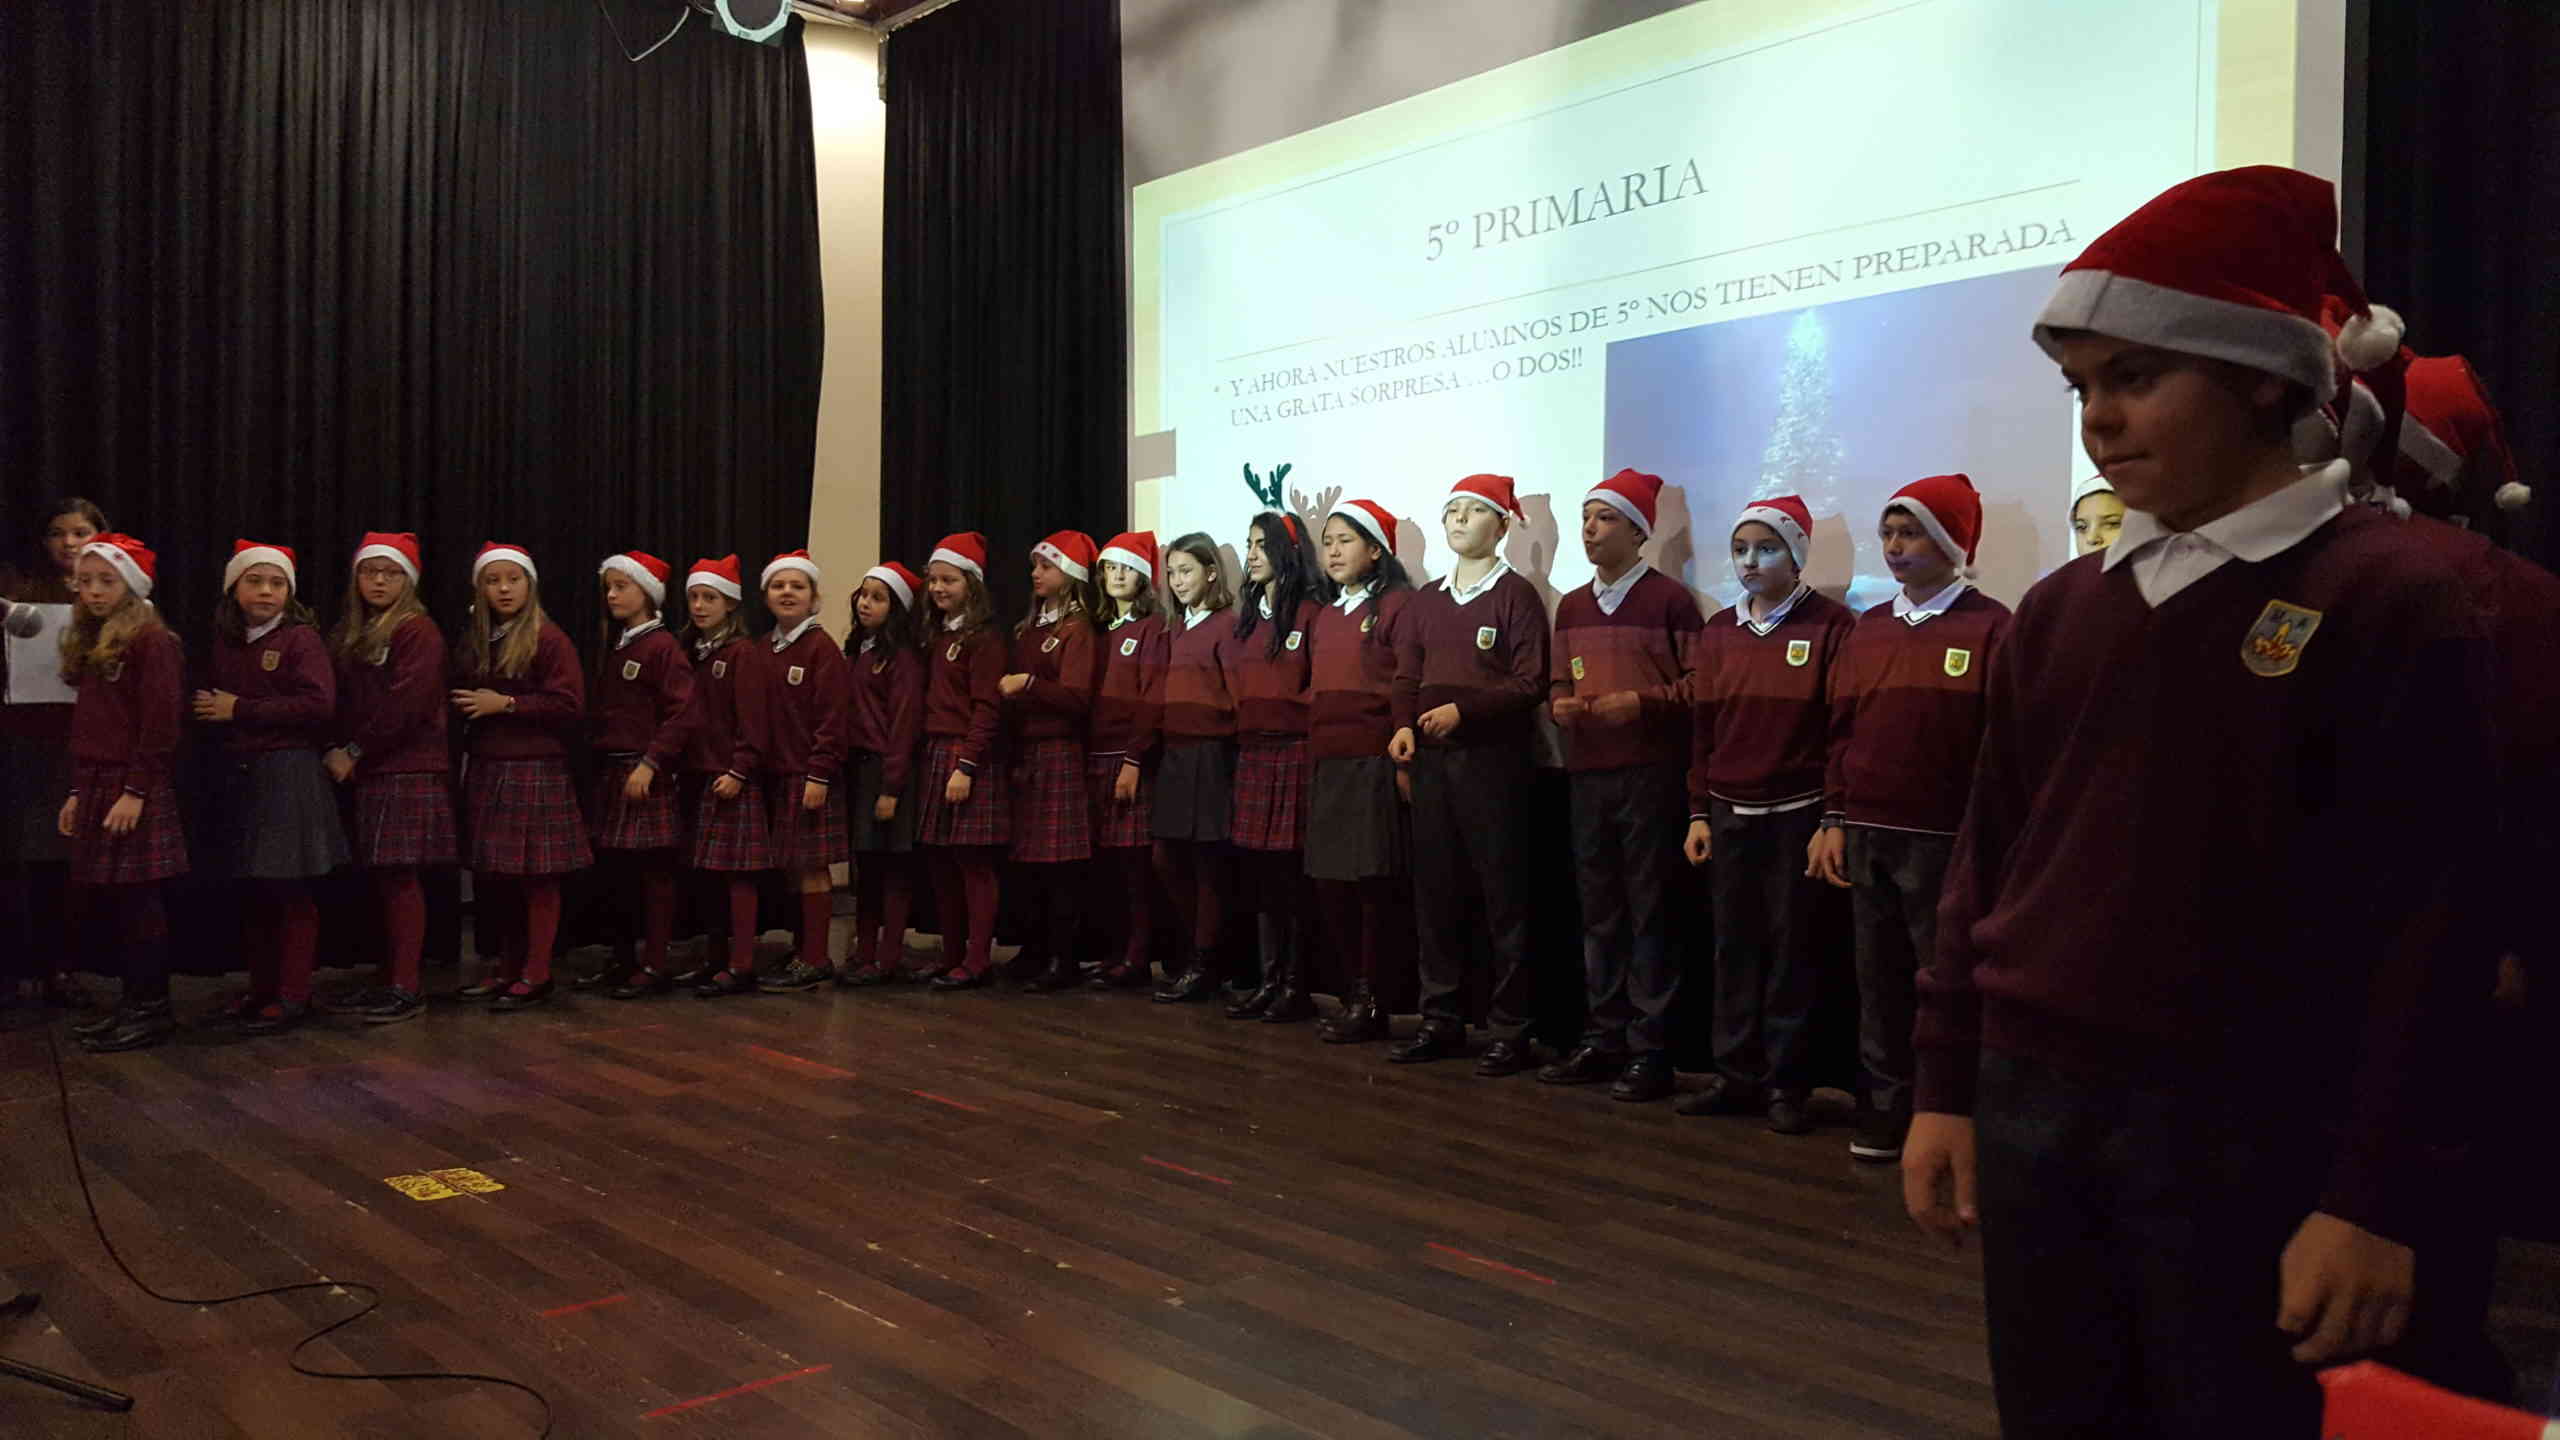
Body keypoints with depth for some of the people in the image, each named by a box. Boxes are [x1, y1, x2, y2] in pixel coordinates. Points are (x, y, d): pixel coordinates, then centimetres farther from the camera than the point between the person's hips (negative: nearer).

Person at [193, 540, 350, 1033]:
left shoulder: (301, 638, -7)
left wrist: (240, 710, -15)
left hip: (289, 775, -6)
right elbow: (209, 704, 15)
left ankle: (292, 995, 7)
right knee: (253, 890, 12)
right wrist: (209, 709, -9)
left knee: (291, 890, 0)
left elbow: (319, 705, -18)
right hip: (238, 774, 6)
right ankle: (261, 988, 23)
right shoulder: (225, 642, 11)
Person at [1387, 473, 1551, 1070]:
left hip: (1493, 757, -6)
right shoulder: (1427, 600, 16)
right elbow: (1407, 674, 14)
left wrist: (1463, 710, -19)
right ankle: (1441, 1019, 18)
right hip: (1432, 759, 6)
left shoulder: (1516, 594, -2)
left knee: (1501, 893, -2)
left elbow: (1531, 683, -9)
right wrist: (1405, 725, -5)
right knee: (1434, 890, 8)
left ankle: (1511, 1030, 6)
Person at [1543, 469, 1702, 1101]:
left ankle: (1650, 1051, 5)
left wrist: (1641, 702, -18)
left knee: (1648, 913, -2)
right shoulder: (1571, 607, 15)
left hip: (1650, 775, -6)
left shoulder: (1670, 599, -4)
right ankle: (1603, 1040, 19)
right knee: (1598, 913, 10)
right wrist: (1560, 705, 2)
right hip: (1587, 775, 6)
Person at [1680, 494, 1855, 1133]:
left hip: (1797, 812, -4)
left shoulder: (1830, 624, -5)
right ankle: (1736, 1074, 18)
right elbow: (1703, 726, 11)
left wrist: (1834, 819, -10)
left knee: (1790, 947, 2)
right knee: (1734, 946, 9)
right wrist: (1699, 813, 8)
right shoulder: (1718, 629, 9)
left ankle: (1788, 1083, 12)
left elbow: (1846, 726, -7)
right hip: (1730, 813, 5)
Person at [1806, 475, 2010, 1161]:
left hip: (1945, 841, -5)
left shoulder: (1989, 627, -4)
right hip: (1866, 837, 5)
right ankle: (1884, 1109, 21)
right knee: (1879, 982, 11)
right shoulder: (1868, 627, 13)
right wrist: (1834, 820, 9)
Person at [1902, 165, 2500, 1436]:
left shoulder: (2387, 599, -7)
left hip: (2248, 1138, -5)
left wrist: (2381, 1197, -12)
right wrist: (1944, 1088, 10)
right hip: (2031, 1114, 5)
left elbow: (2433, 917, -10)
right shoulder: (2059, 610, 8)